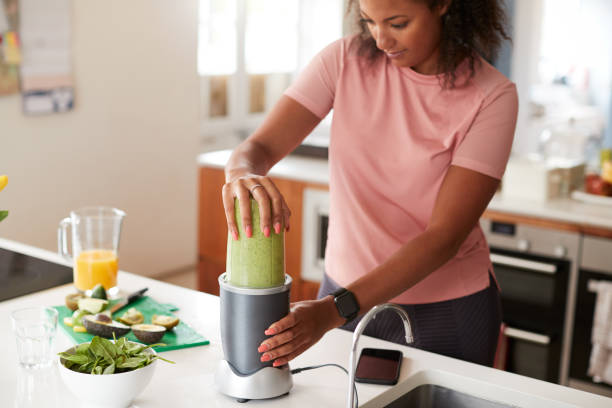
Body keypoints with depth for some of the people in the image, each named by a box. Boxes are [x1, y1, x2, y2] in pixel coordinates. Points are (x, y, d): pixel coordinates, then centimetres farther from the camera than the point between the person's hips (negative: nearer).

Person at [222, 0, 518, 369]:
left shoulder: (492, 96, -17)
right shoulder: (345, 60, -9)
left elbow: (444, 237, -23)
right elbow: (259, 147, -13)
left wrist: (334, 310, -31)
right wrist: (242, 175, -39)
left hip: (448, 311, -2)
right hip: (348, 290, 2)